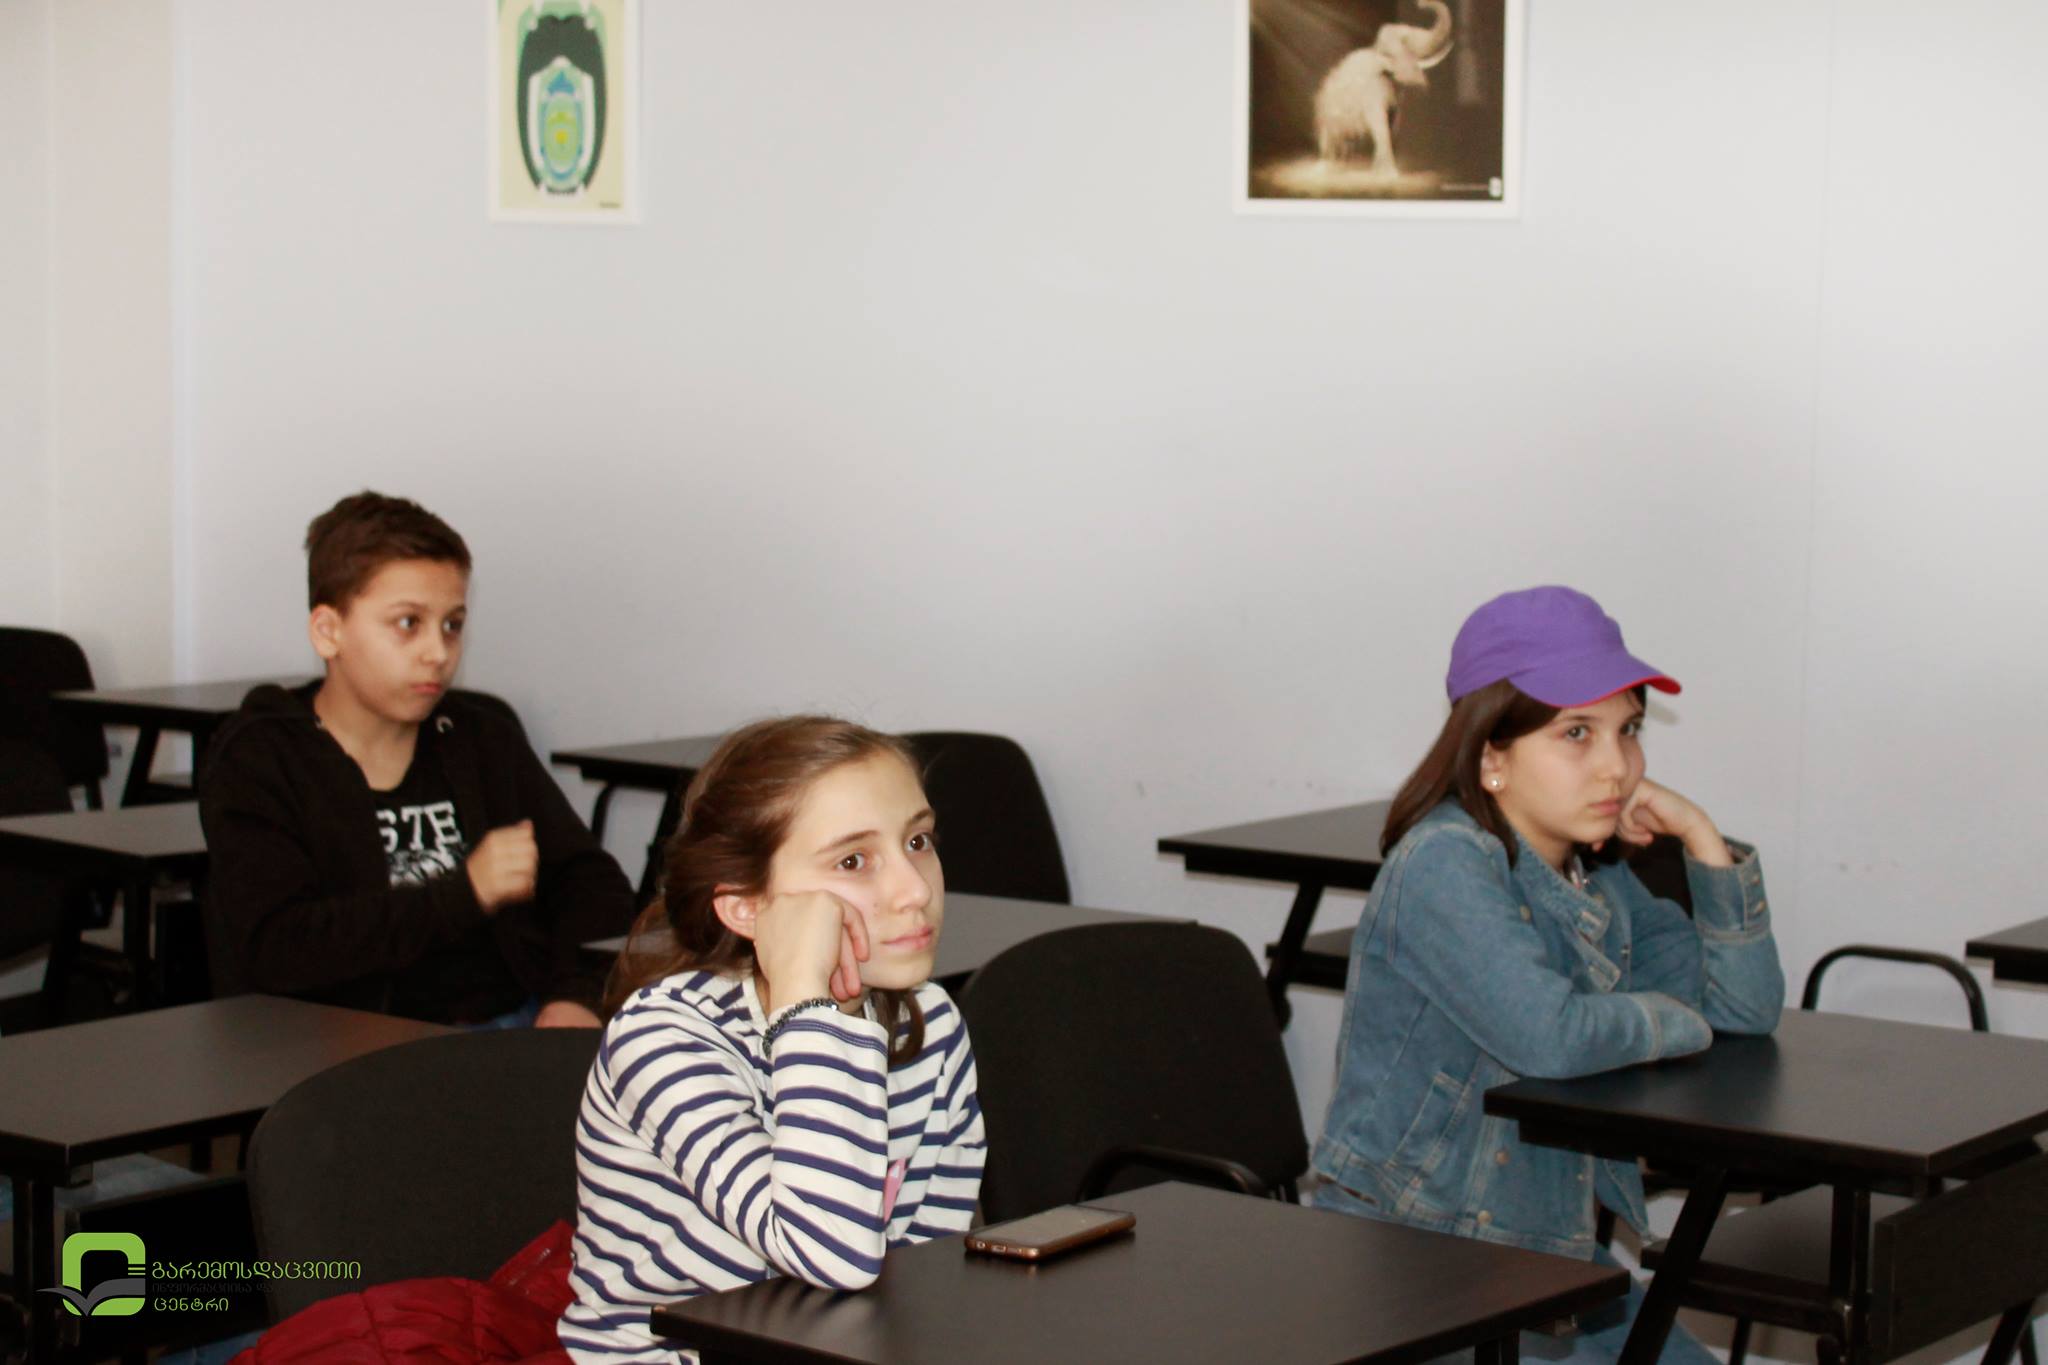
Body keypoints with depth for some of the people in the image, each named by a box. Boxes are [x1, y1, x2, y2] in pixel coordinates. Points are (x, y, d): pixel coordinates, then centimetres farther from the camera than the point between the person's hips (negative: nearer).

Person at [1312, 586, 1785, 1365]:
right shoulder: (1445, 863, -18)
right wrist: (1676, 1021, -11)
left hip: (1552, 1255, 8)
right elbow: (1552, 1037, -30)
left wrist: (1701, 839, -5)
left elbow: (1748, 1007, 5)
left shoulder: (1599, 877, 7)